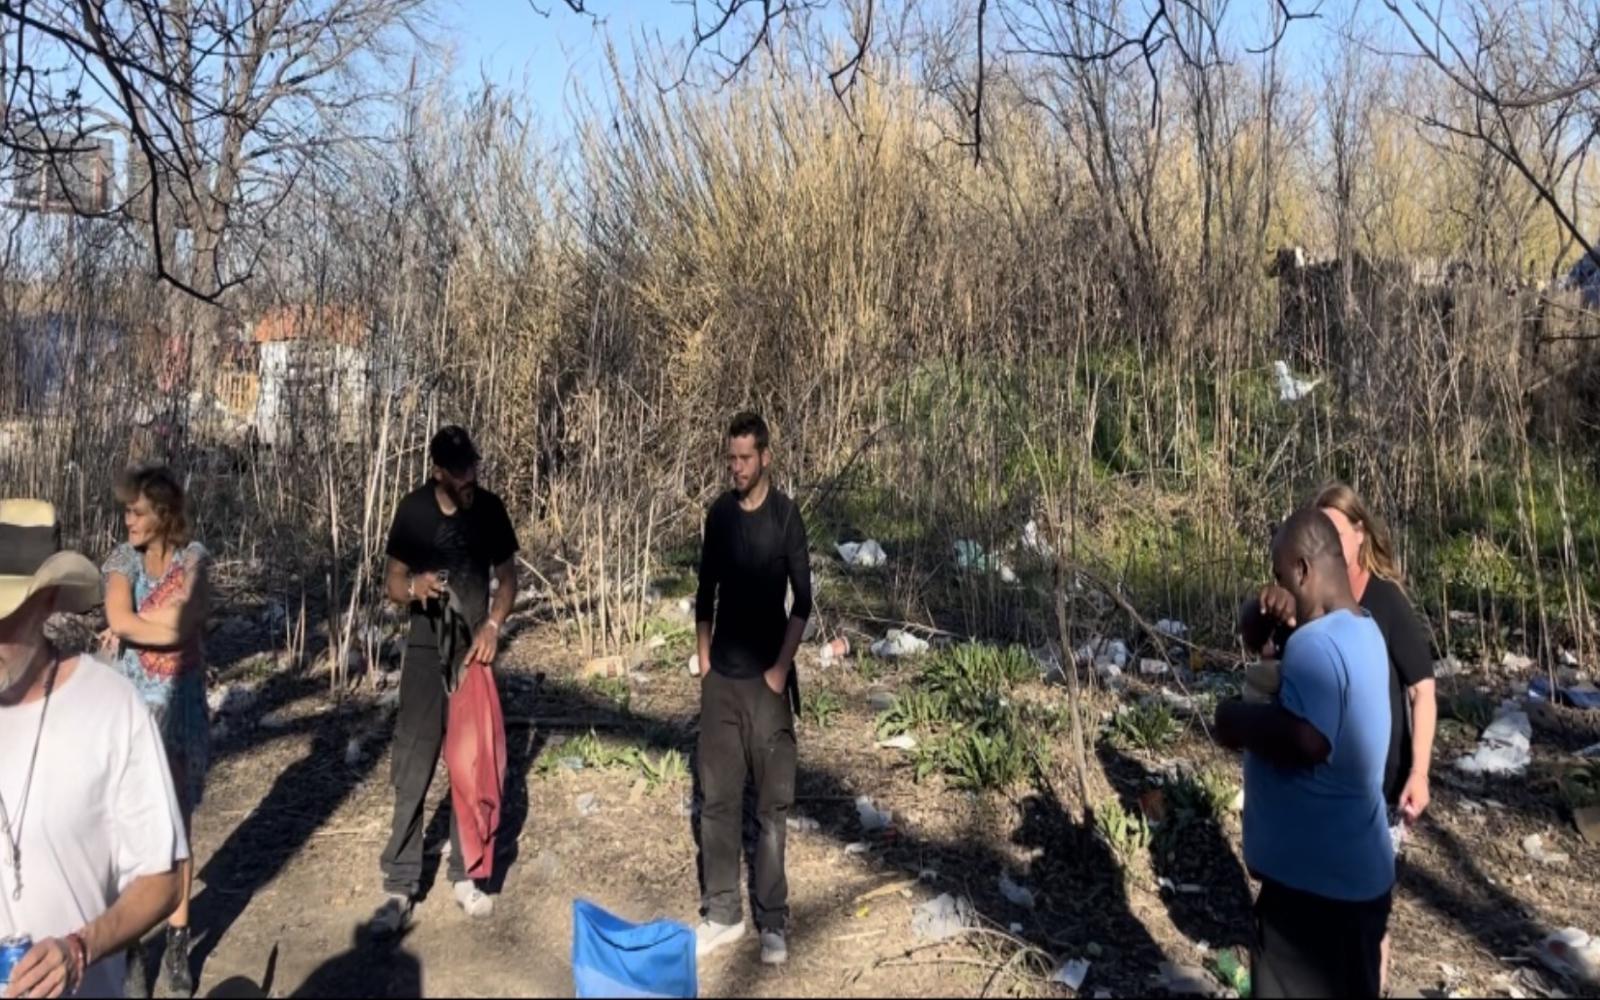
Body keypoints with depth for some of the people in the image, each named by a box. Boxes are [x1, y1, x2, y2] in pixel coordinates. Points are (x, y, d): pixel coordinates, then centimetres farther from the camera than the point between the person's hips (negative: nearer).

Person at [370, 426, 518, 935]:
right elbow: (392, 582, 0)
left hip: (474, 651, 2)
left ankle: (465, 875, 20)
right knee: (412, 770, -2)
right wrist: (413, 588, -23)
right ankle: (401, 886, 6)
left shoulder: (490, 509, -2)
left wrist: (493, 625, -10)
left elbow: (507, 576, 7)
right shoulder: (413, 510, -6)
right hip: (426, 652, -1)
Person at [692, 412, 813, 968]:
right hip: (721, 676, 4)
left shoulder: (785, 515, -6)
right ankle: (722, 913, 17)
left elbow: (803, 601, -5)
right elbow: (706, 592, 13)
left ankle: (772, 921, 10)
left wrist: (780, 668, -10)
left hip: (766, 676, -4)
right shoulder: (719, 514, 6)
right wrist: (704, 660, 9)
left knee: (772, 802, 1)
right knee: (718, 798, 7)